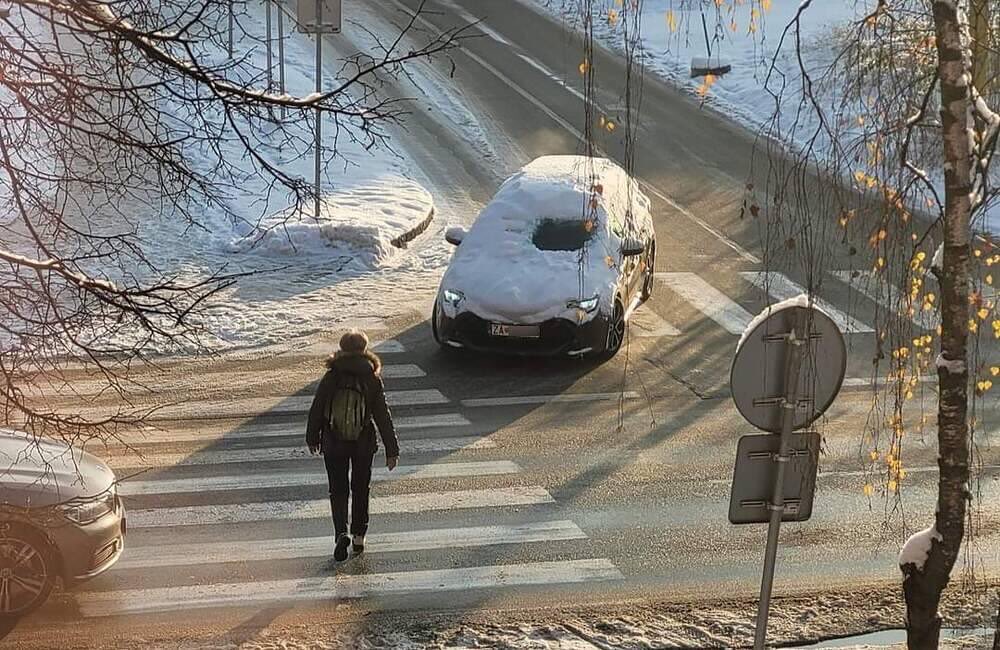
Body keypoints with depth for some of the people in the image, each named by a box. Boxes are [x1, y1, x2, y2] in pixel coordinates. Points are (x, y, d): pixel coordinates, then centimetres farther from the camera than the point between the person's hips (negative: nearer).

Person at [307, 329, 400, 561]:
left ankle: (341, 532, -13)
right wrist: (391, 449, -2)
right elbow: (383, 416, -6)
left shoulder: (331, 378, -8)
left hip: (333, 444, -1)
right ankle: (359, 536, 23)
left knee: (338, 490, 8)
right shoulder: (372, 379, -8)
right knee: (360, 489, 18)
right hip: (363, 444, 1)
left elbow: (316, 410, 0)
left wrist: (312, 438, 15)